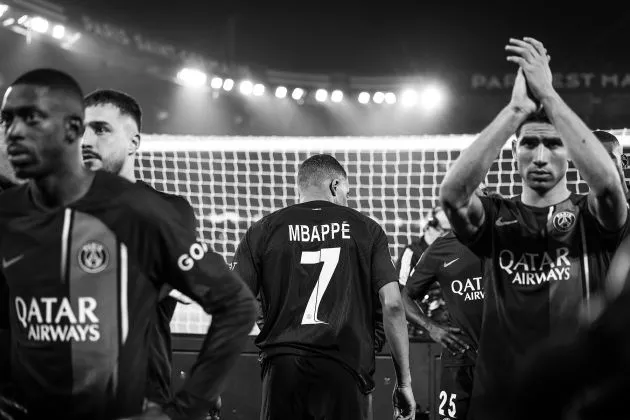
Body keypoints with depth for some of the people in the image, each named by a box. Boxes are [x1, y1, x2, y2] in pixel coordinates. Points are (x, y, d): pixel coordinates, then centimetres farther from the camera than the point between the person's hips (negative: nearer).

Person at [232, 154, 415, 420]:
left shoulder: (263, 231, 10)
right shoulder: (366, 230, 10)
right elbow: (392, 305, 2)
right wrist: (404, 381, 7)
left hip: (282, 367, 1)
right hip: (345, 372, -1)